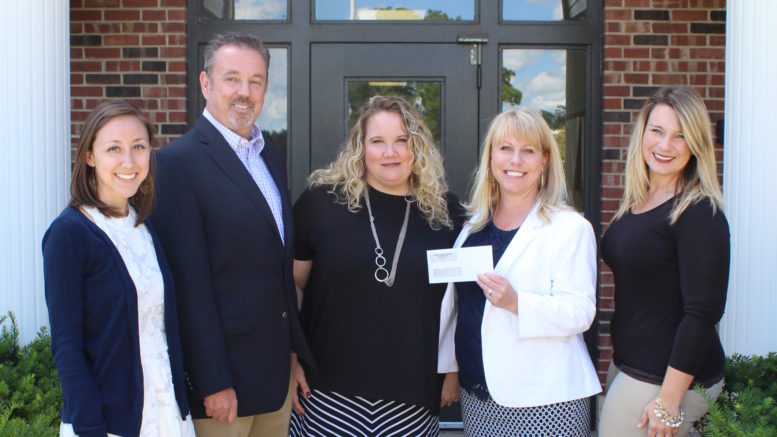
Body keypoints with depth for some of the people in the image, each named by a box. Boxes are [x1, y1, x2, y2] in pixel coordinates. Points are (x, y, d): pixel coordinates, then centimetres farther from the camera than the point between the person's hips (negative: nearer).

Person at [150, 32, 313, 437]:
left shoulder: (273, 156, 11)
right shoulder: (179, 162, -13)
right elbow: (190, 284, -17)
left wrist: (297, 349, 11)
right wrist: (214, 383, -17)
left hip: (278, 370, 7)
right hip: (224, 374, -7)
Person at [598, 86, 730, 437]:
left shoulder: (699, 213, -16)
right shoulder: (635, 202, 9)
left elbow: (703, 313, -20)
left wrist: (669, 400, -20)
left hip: (668, 377, -8)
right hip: (628, 364, 8)